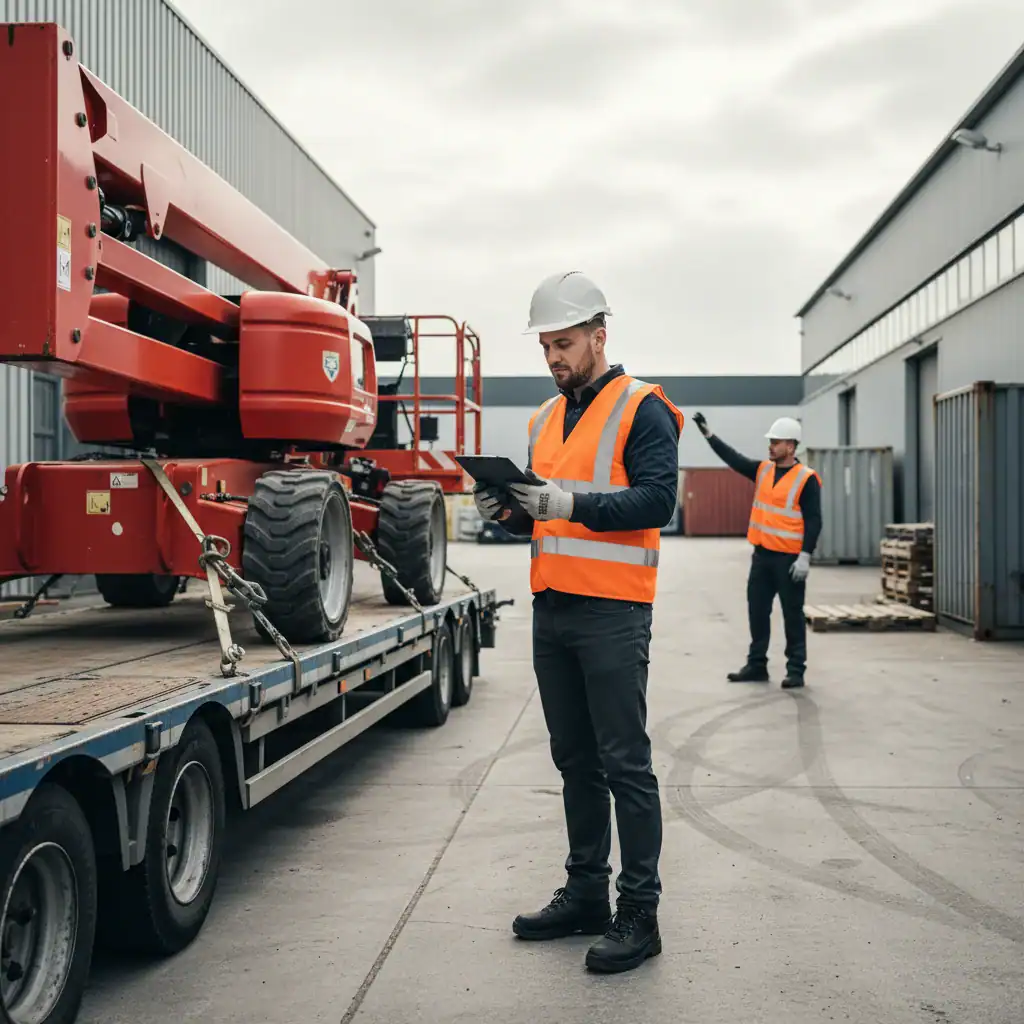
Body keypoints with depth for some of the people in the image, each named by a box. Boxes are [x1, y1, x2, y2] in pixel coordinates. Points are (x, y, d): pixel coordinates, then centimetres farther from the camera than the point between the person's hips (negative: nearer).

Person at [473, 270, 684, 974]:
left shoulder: (642, 409, -5)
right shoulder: (546, 419, 18)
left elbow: (657, 499, -17)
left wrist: (569, 503, -25)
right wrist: (508, 509, -1)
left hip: (612, 614, -7)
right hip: (552, 610, 8)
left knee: (625, 764, -4)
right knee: (576, 760, 14)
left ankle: (639, 912, 4)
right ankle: (586, 895, 24)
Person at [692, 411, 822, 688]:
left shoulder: (807, 479, -9)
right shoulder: (762, 470, 10)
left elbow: (813, 521, -12)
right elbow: (734, 459, 7)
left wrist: (805, 556, -18)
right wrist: (709, 434, -1)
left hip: (789, 559, -6)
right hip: (762, 555, 6)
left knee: (792, 614, 1)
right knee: (757, 611, 10)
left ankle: (796, 670, 9)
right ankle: (756, 665, 20)